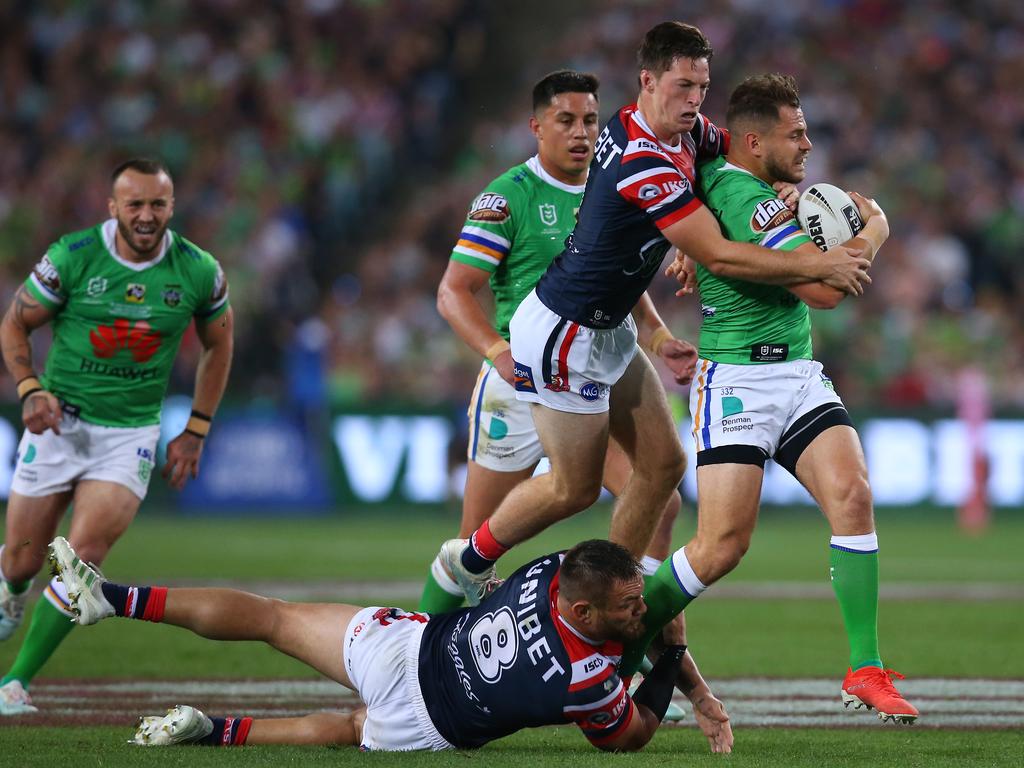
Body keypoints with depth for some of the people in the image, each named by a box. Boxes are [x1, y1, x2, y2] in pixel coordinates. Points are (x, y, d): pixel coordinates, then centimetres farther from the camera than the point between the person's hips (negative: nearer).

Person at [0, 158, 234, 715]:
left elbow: (218, 345, 11)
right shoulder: (73, 257, -11)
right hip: (60, 420, 0)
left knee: (83, 558, -17)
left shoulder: (198, 272, -6)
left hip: (130, 433, 0)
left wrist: (195, 433, 7)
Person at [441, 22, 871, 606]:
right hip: (563, 337, -9)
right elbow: (720, 257, -30)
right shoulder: (644, 164, -31)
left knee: (663, 463, 7)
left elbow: (737, 148, 20)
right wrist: (818, 267, -25)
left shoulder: (685, 133, -2)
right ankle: (471, 560, 27)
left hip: (609, 331, 9)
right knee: (576, 487, 5)